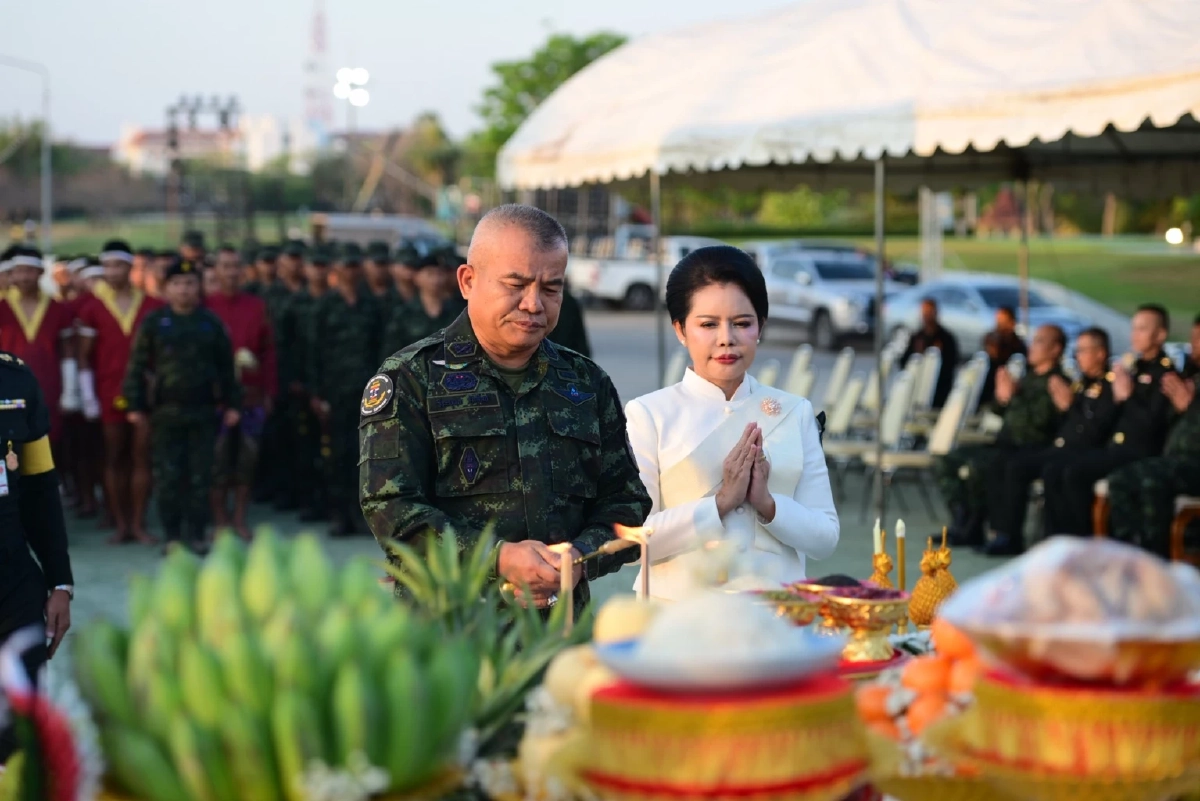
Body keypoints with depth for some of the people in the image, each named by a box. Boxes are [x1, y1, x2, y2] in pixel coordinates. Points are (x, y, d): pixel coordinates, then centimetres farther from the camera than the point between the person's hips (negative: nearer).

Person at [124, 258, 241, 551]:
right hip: (165, 413, -1)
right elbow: (137, 366, 1)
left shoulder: (211, 322, 6)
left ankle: (197, 535, 12)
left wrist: (232, 403, 3)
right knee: (168, 477, 0)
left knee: (200, 476, 4)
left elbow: (226, 367, 8)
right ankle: (172, 536, 9)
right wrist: (135, 405, -5)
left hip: (204, 412, 1)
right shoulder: (153, 322, 2)